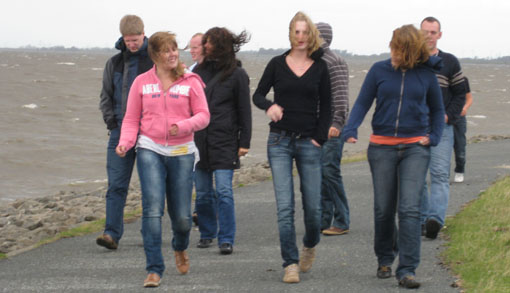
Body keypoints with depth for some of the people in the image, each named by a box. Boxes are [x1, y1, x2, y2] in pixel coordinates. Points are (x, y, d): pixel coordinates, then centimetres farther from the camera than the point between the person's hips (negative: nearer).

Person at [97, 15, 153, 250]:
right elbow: (106, 96, 15)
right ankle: (112, 233, -9)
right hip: (121, 132, 2)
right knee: (116, 185, -5)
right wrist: (112, 121, 2)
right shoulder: (115, 63, 10)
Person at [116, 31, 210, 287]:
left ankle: (180, 248, 39)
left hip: (182, 152, 1)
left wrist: (183, 126, -17)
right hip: (150, 151, 0)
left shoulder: (190, 82, 3)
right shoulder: (142, 82, 5)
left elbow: (203, 115, 2)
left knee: (182, 216, 4)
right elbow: (131, 119, 8)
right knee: (152, 209, -15)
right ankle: (154, 269, -11)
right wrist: (125, 143, -10)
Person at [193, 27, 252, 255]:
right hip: (199, 140, 5)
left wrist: (244, 142, -3)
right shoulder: (200, 71, 12)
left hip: (224, 142, -5)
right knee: (203, 192, 8)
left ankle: (226, 239, -6)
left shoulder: (236, 74, 0)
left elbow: (244, 110, 1)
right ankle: (207, 234, 22)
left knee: (223, 191, -9)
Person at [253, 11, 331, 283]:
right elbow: (258, 94, 9)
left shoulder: (320, 67, 5)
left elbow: (326, 106, 9)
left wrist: (320, 137, -1)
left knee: (313, 207, 1)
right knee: (284, 207, -7)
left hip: (309, 143, 1)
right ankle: (290, 264, -2)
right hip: (280, 141, 0)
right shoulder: (277, 64, 4)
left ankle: (310, 245, 32)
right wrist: (269, 106, -13)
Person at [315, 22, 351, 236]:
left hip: (331, 128, -9)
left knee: (329, 171, -11)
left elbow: (341, 94, -15)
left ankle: (341, 222, -7)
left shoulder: (334, 63, -9)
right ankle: (324, 220, 13)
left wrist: (337, 122, -22)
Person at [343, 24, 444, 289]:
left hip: (415, 148, -1)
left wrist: (433, 136, 2)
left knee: (409, 209, -11)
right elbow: (362, 103, 2)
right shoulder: (379, 71, 0)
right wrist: (351, 129, -14)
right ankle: (384, 260, 29)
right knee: (383, 209, 7)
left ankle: (407, 270, -12)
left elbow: (437, 109, 16)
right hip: (382, 147, 1)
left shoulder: (426, 74, 2)